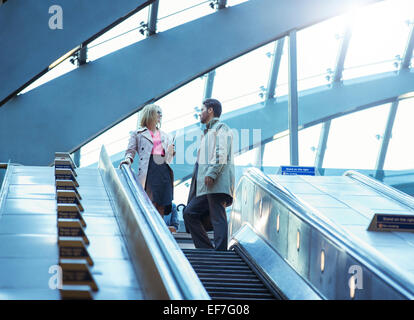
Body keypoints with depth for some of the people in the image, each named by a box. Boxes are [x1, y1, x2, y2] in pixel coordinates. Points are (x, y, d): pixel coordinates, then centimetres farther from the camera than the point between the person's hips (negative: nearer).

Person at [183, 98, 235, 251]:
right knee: (189, 213, 7)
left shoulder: (221, 128, 1)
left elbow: (221, 153, -14)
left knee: (218, 217, -13)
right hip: (205, 186, 10)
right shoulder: (208, 132, 31)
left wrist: (211, 173, -24)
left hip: (218, 182, -10)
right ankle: (206, 250, 6)